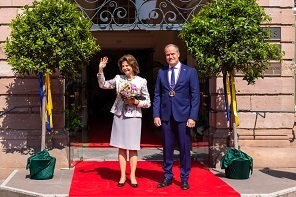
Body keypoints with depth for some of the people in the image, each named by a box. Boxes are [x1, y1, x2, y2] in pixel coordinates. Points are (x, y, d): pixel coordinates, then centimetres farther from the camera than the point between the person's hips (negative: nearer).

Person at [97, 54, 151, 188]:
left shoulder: (141, 81, -1)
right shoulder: (118, 79, 6)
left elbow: (148, 103, 1)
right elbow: (103, 85, 8)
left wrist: (136, 102, -14)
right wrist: (100, 70, -2)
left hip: (134, 117, -2)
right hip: (119, 116, 2)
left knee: (133, 148, 3)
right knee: (121, 147, 6)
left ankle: (132, 176, 13)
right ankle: (122, 176, 14)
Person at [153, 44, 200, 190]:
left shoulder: (190, 71, 2)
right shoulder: (161, 72, 9)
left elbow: (195, 96, -1)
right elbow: (157, 95, 8)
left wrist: (192, 117, -8)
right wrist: (156, 115, -1)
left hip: (183, 116, -2)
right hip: (166, 116, 2)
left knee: (184, 148, 3)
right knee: (167, 147, 8)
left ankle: (184, 178, 16)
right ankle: (167, 176, 19)